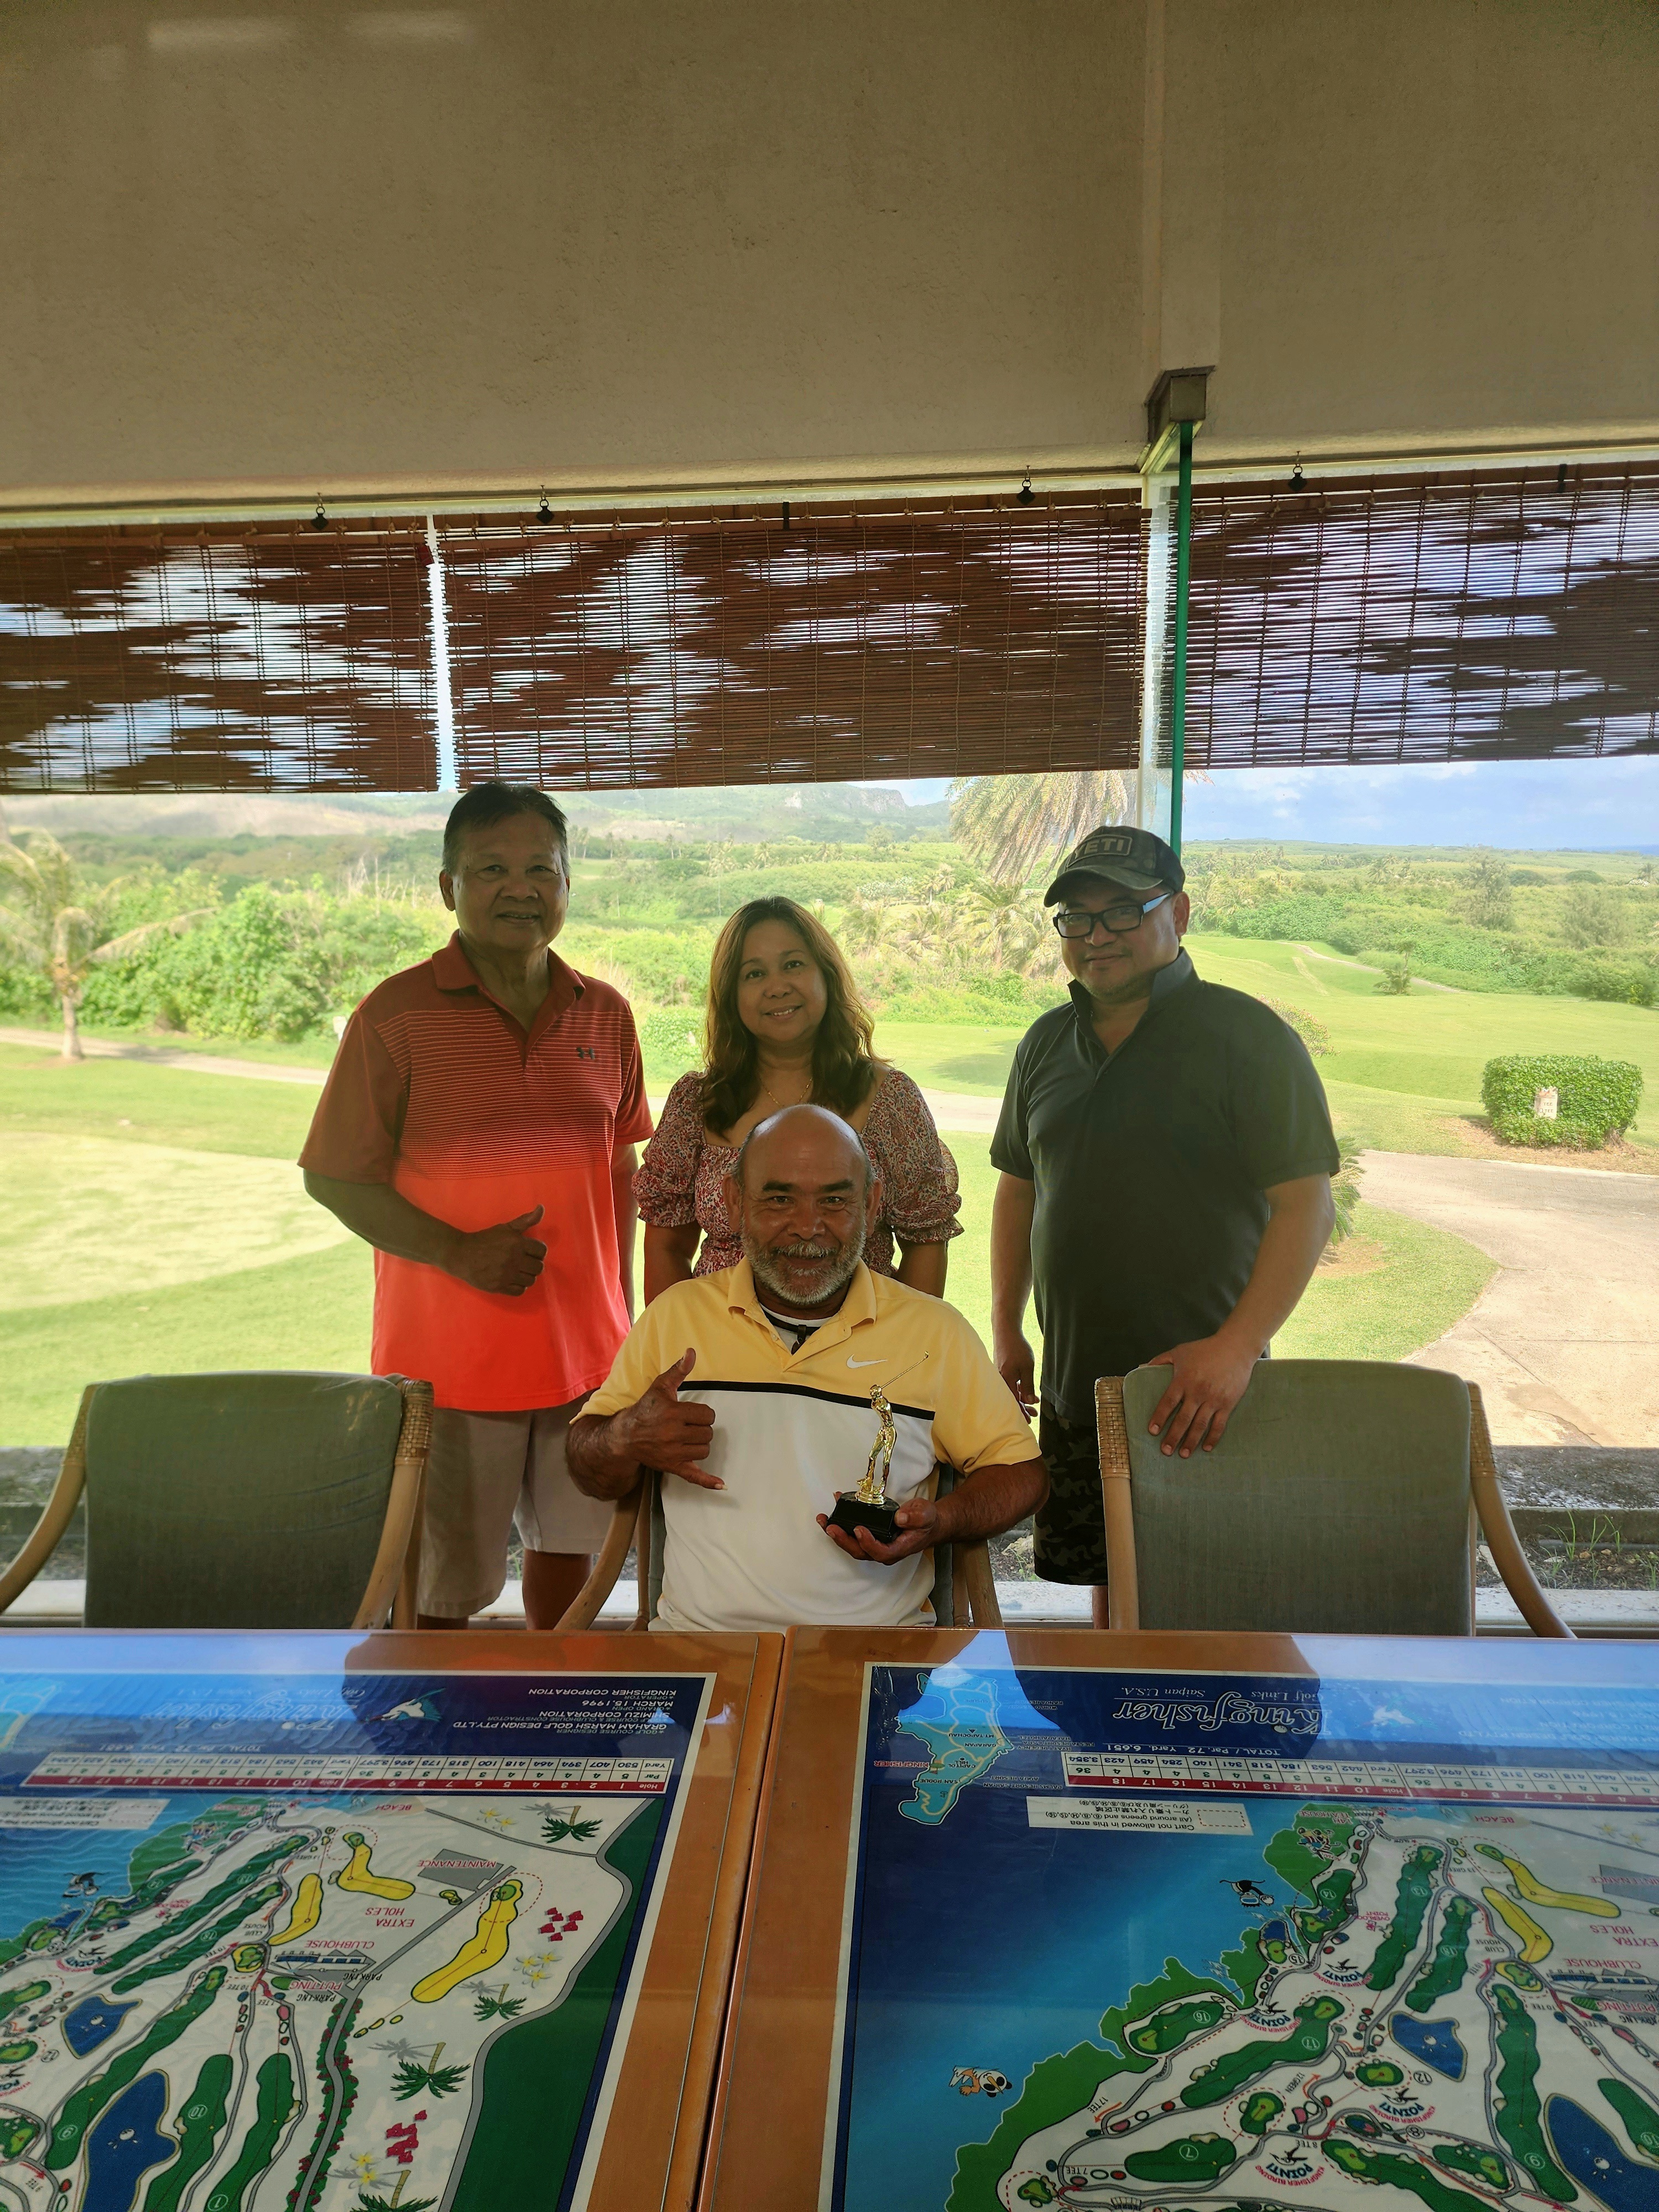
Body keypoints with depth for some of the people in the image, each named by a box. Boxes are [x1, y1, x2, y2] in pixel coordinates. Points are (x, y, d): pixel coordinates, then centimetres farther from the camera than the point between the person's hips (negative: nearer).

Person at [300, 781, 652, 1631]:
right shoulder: (395, 1015, -10)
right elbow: (334, 1178, -7)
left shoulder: (605, 1015, 3)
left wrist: (619, 1312, 11)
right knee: (440, 1580, 8)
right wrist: (459, 1251, -20)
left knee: (567, 1544, 20)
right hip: (447, 1356, -4)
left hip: (586, 1348, 4)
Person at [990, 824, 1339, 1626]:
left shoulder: (1249, 1037, -8)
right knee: (1106, 1579, 14)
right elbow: (1017, 1186, 18)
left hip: (1200, 1386, -5)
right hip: (1076, 1382, 5)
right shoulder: (1047, 1043, 10)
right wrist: (1007, 1329, 13)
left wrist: (1236, 1347, -22)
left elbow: (1305, 1205, -12)